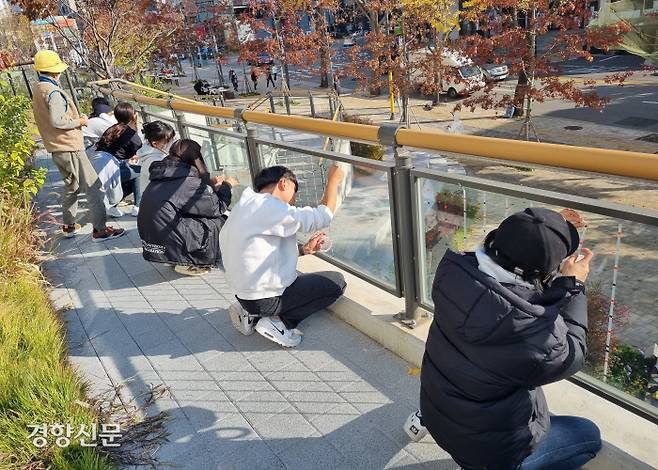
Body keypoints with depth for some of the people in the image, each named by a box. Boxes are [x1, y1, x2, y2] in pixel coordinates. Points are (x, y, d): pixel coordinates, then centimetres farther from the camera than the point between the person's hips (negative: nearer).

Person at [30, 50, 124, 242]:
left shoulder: (38, 90, 13)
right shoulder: (53, 92, -18)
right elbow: (57, 121, -26)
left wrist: (75, 119, 12)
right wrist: (79, 121, -12)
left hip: (57, 149, 10)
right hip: (70, 148, -10)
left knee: (71, 186, 23)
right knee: (94, 188, -7)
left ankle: (69, 226, 31)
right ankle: (99, 230, -6)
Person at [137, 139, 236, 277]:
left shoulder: (159, 178, 8)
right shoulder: (188, 180, -15)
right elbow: (217, 208, -7)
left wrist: (211, 185, 20)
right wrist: (227, 186, 8)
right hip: (170, 248, -8)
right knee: (218, 223, -1)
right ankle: (191, 264, 2)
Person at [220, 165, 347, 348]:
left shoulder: (246, 208, 13)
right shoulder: (269, 207, -18)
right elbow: (323, 216, -18)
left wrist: (303, 249, 9)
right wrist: (333, 180, -4)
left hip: (245, 293, 9)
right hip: (266, 299, -9)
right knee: (337, 282, 1)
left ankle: (253, 314, 12)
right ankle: (280, 322, -5)